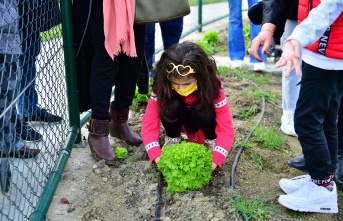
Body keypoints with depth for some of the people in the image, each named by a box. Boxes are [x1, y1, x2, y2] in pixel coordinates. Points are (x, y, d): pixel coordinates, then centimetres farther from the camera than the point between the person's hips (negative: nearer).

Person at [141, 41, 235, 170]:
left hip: (202, 119, 0)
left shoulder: (211, 85, -31)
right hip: (176, 121, 1)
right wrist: (157, 156, -43)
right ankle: (172, 139, -5)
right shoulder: (163, 86, -29)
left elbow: (226, 128, -32)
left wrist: (215, 160, -45)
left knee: (205, 113, -35)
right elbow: (149, 122, -29)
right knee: (172, 105, -33)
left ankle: (210, 140, -4)